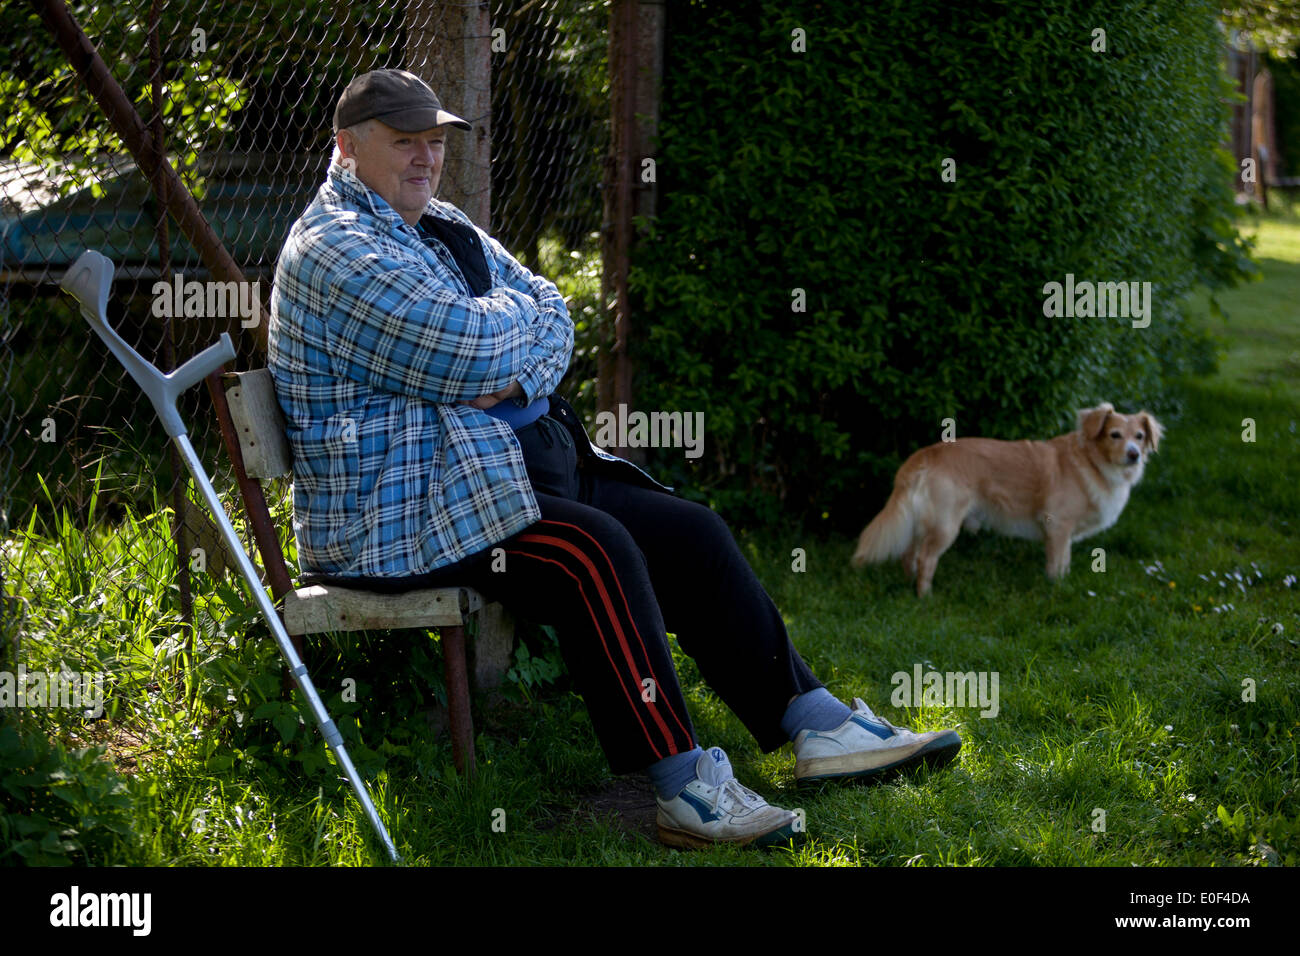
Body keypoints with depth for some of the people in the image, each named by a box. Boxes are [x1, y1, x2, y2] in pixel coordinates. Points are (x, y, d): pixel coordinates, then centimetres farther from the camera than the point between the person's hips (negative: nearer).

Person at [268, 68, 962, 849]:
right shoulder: (332, 249, -11)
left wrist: (516, 378, -10)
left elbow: (552, 316, 11)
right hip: (397, 512, -10)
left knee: (690, 532, 1)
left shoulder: (448, 230, 20)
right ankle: (687, 787, -31)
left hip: (518, 459, 10)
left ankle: (820, 727, 4)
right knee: (591, 551, -32)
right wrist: (514, 311, 0)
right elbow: (468, 350, -22)